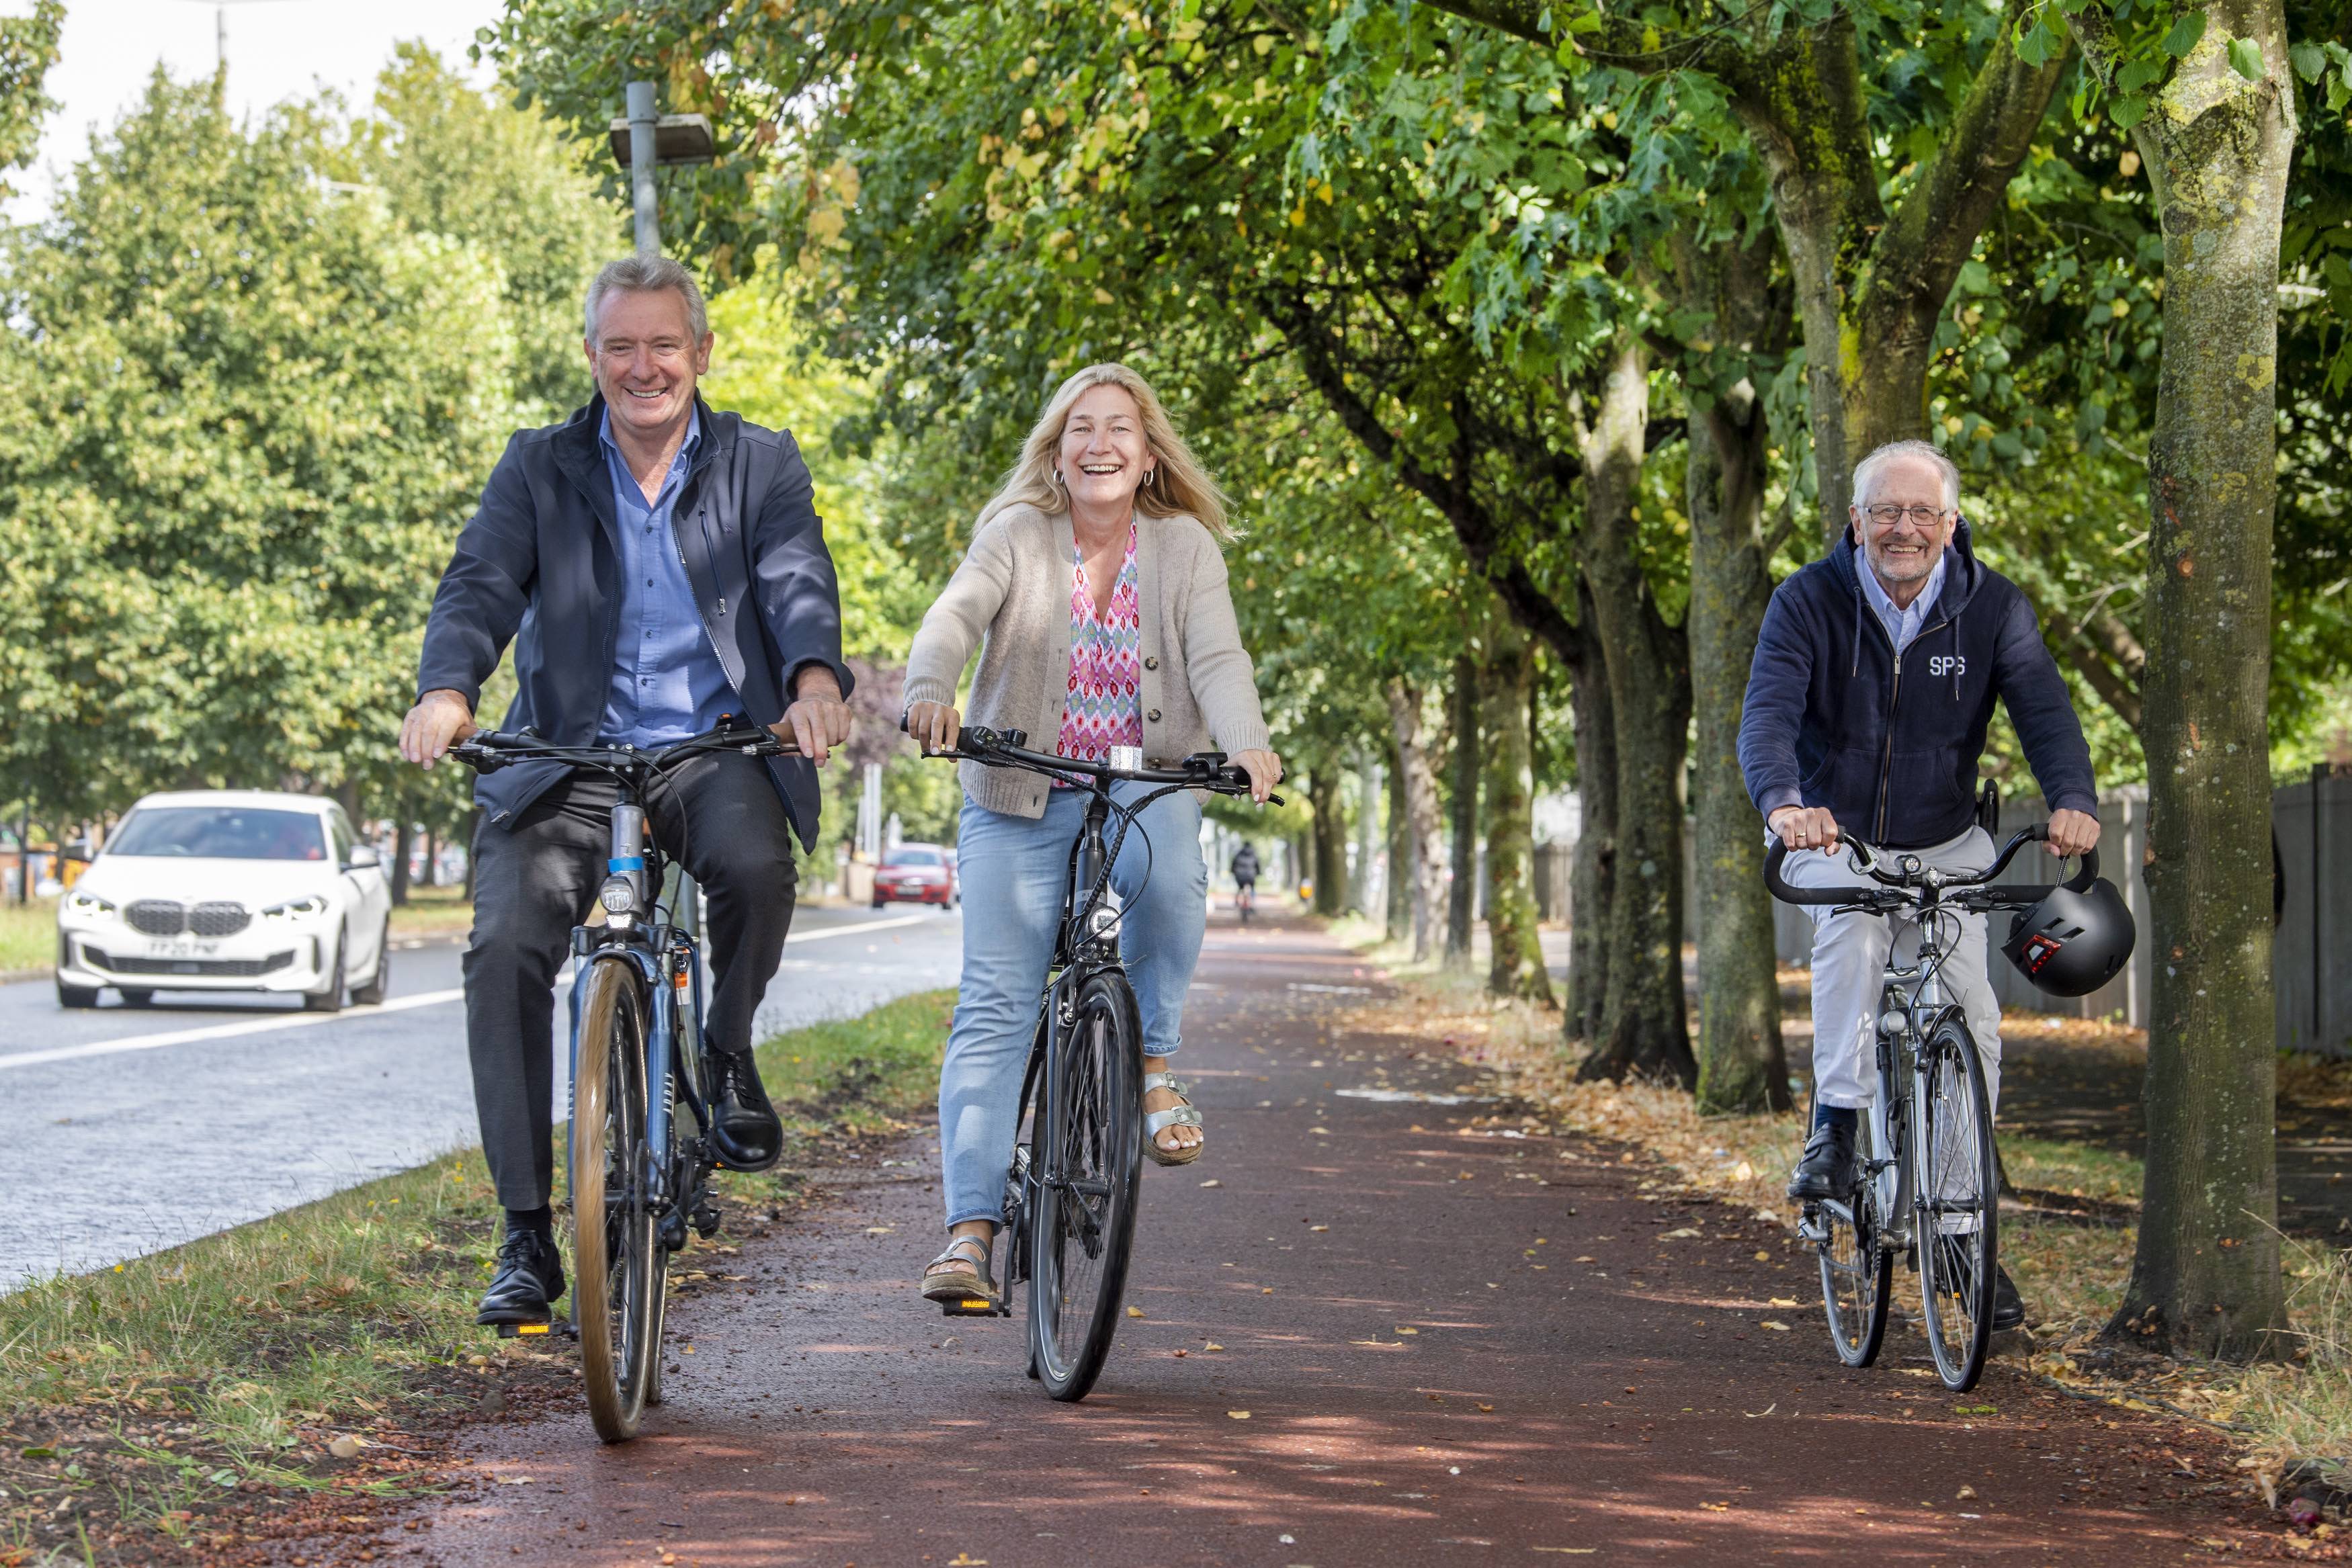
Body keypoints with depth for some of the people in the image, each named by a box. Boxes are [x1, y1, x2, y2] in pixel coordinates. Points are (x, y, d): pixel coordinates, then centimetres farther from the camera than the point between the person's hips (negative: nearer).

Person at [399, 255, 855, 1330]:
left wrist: (815, 678, -31)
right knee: (507, 943, -20)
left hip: (715, 750, -1)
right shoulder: (540, 469, 10)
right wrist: (445, 692, -27)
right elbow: (481, 585, -5)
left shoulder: (760, 465, 9)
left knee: (755, 863, -34)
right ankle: (527, 1236, -11)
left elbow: (798, 579, -8)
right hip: (568, 755, 1)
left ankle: (727, 1049, 0)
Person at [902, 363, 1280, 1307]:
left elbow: (1216, 656, -12)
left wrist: (1245, 742, -34)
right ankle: (970, 1230, -13)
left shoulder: (1184, 547, 2)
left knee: (1170, 877, -35)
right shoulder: (1018, 535, -1)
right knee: (995, 1007, -11)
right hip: (1021, 798, 0)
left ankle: (1153, 1061, -9)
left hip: (1145, 785, 0)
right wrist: (929, 692, -41)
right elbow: (957, 615, -18)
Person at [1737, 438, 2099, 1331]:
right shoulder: (1809, 602, -15)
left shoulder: (1990, 607, -10)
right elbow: (1768, 714, -27)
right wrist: (1782, 803, -49)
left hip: (1947, 845, 2)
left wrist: (2072, 799, -43)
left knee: (1972, 1017, -9)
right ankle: (1835, 1131, -28)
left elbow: (2042, 705, -22)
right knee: (1853, 928, -34)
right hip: (1833, 838, -2)